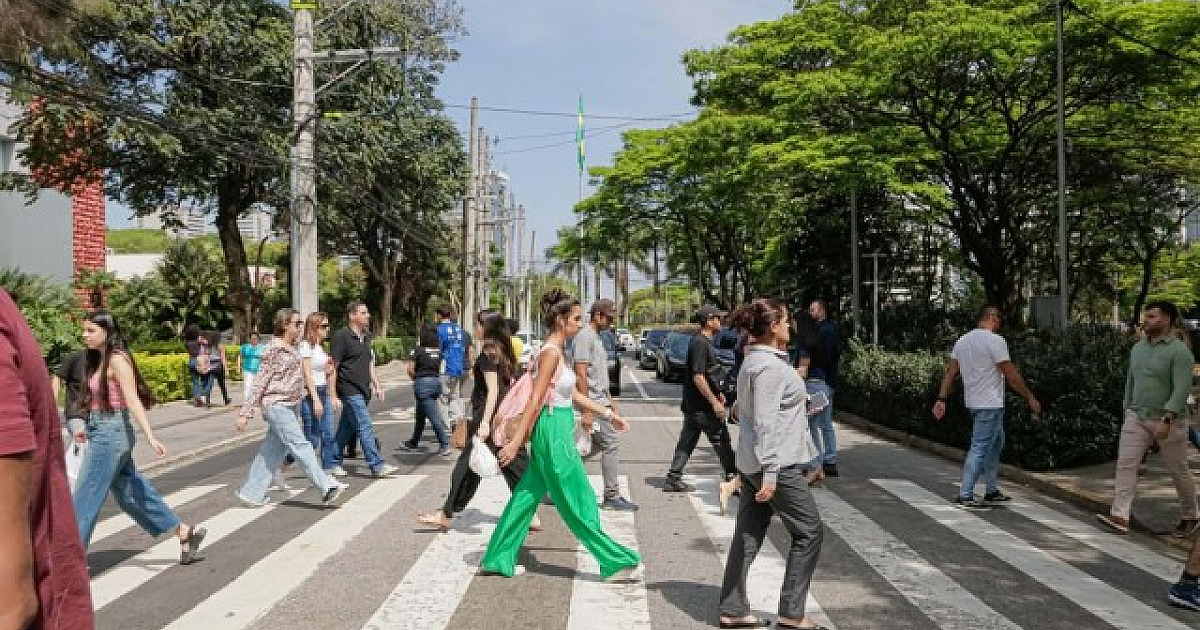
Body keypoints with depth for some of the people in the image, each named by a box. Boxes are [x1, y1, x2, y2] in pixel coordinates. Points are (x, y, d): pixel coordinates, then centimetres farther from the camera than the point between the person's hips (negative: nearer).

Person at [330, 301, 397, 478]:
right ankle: (377, 465, -12)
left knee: (346, 428, 14)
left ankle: (334, 462, 24)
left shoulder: (365, 337, 15)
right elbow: (332, 367, -11)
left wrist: (376, 384, 17)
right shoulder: (341, 336, -10)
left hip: (362, 390, 8)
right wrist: (333, 395, -14)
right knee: (365, 427, -11)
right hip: (349, 390, -8)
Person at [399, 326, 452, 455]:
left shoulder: (418, 349, -9)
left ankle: (445, 445, -12)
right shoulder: (439, 350, 6)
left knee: (433, 416, -7)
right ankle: (413, 442, 33)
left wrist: (415, 377, 8)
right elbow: (441, 367, 2)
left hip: (422, 382, -6)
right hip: (437, 381, 6)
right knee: (420, 415, 20)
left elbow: (410, 369, -9)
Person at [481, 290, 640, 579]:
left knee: (527, 497, 14)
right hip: (553, 431, -10)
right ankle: (615, 561, 10)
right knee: (579, 500, 0)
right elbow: (535, 401, -21)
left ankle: (498, 560, 22)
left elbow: (572, 394, 19)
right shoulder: (551, 352, -17)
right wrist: (516, 442, -21)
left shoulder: (557, 350, 12)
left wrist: (608, 413, 21)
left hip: (556, 431, 10)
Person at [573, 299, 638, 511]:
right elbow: (581, 375, -19)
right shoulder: (585, 336, -13)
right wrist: (587, 411, -22)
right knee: (611, 443, -8)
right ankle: (612, 495, -2)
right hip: (594, 402, -10)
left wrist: (609, 400, 25)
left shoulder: (596, 337, 19)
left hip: (600, 400, 10)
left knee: (600, 444, 12)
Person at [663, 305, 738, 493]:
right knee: (721, 442, 0)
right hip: (702, 406, -10)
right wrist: (714, 401, -22)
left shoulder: (702, 341, 15)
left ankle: (673, 480, 13)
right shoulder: (701, 343, -18)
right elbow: (698, 377, -23)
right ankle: (732, 478, 9)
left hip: (692, 405, 10)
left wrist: (717, 394, 24)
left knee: (687, 442, 11)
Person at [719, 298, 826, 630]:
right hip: (779, 464, -9)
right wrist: (771, 472, -23)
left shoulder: (753, 361, 13)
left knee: (747, 536, 11)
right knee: (809, 532, 2)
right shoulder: (770, 366, -17)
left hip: (750, 463, 10)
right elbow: (766, 422, -22)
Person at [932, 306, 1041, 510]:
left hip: (974, 402, 9)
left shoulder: (963, 340, 11)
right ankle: (965, 496, -8)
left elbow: (950, 372, 8)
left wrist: (941, 399, 7)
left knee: (995, 444, 21)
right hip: (990, 405, -9)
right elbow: (1011, 375, -15)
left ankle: (992, 491, 27)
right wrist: (1030, 398, -7)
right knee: (980, 448, -8)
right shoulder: (995, 340, -14)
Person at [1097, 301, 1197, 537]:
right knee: (1125, 464, -8)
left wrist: (1166, 420, -28)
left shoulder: (1179, 351, -13)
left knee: (1178, 471, 9)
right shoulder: (1137, 348, 8)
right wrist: (1127, 410, 19)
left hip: (1168, 420, -5)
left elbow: (1182, 389, -20)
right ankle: (1119, 516, -13)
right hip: (1136, 418, 6)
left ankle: (1189, 517, 29)